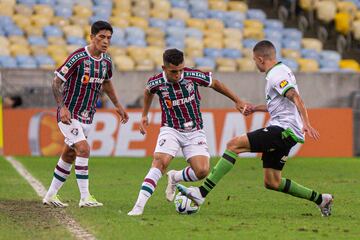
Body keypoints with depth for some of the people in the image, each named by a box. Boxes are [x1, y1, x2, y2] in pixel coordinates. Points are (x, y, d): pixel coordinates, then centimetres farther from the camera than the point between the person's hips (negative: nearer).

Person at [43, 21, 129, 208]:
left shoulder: (106, 61, 2)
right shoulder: (78, 58, -20)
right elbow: (57, 81, -16)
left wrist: (118, 106, 23)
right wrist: (62, 107, -25)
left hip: (87, 116, 7)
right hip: (69, 115, -7)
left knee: (69, 155, 13)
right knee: (83, 149, -20)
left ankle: (51, 196, 24)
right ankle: (85, 197, -16)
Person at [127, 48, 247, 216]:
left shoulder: (194, 76, -16)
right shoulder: (156, 83, -12)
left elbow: (215, 84, 4)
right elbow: (148, 91, 15)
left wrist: (237, 101, 9)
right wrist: (144, 116, 18)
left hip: (194, 131, 1)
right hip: (170, 129, -1)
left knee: (202, 171, -16)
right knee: (160, 162, -26)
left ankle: (174, 178, 16)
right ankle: (139, 206, -28)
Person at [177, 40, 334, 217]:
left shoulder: (276, 75, -11)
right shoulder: (281, 71, 21)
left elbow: (296, 99, -25)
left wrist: (306, 124, -36)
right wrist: (256, 108, 33)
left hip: (284, 129, -10)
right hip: (283, 131, 10)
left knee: (234, 145, -16)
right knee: (271, 182, 12)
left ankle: (202, 193, -22)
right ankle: (320, 199, 19)